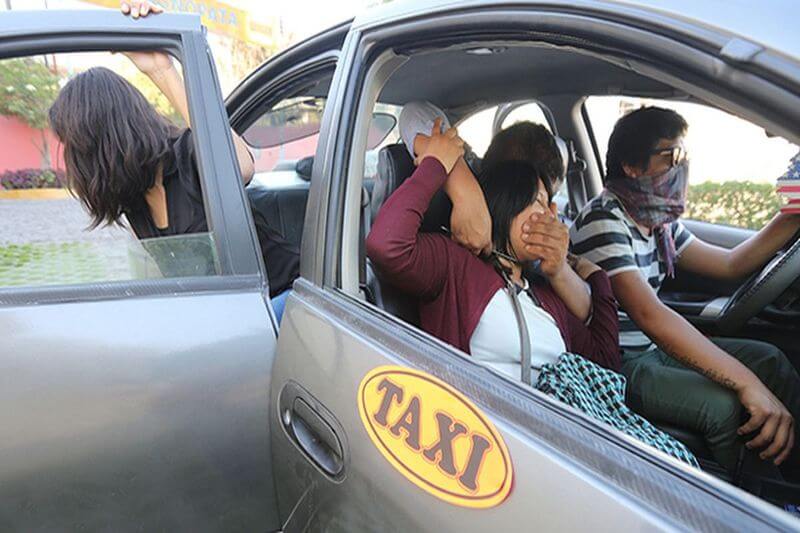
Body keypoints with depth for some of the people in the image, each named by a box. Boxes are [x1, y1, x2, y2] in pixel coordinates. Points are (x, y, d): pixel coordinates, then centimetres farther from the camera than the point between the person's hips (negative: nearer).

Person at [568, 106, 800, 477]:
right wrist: (746, 383, -35)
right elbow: (649, 315, -33)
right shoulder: (603, 221, -22)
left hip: (652, 348, 10)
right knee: (723, 406, -26)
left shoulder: (660, 223, 9)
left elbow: (731, 264, 18)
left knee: (769, 360, 6)